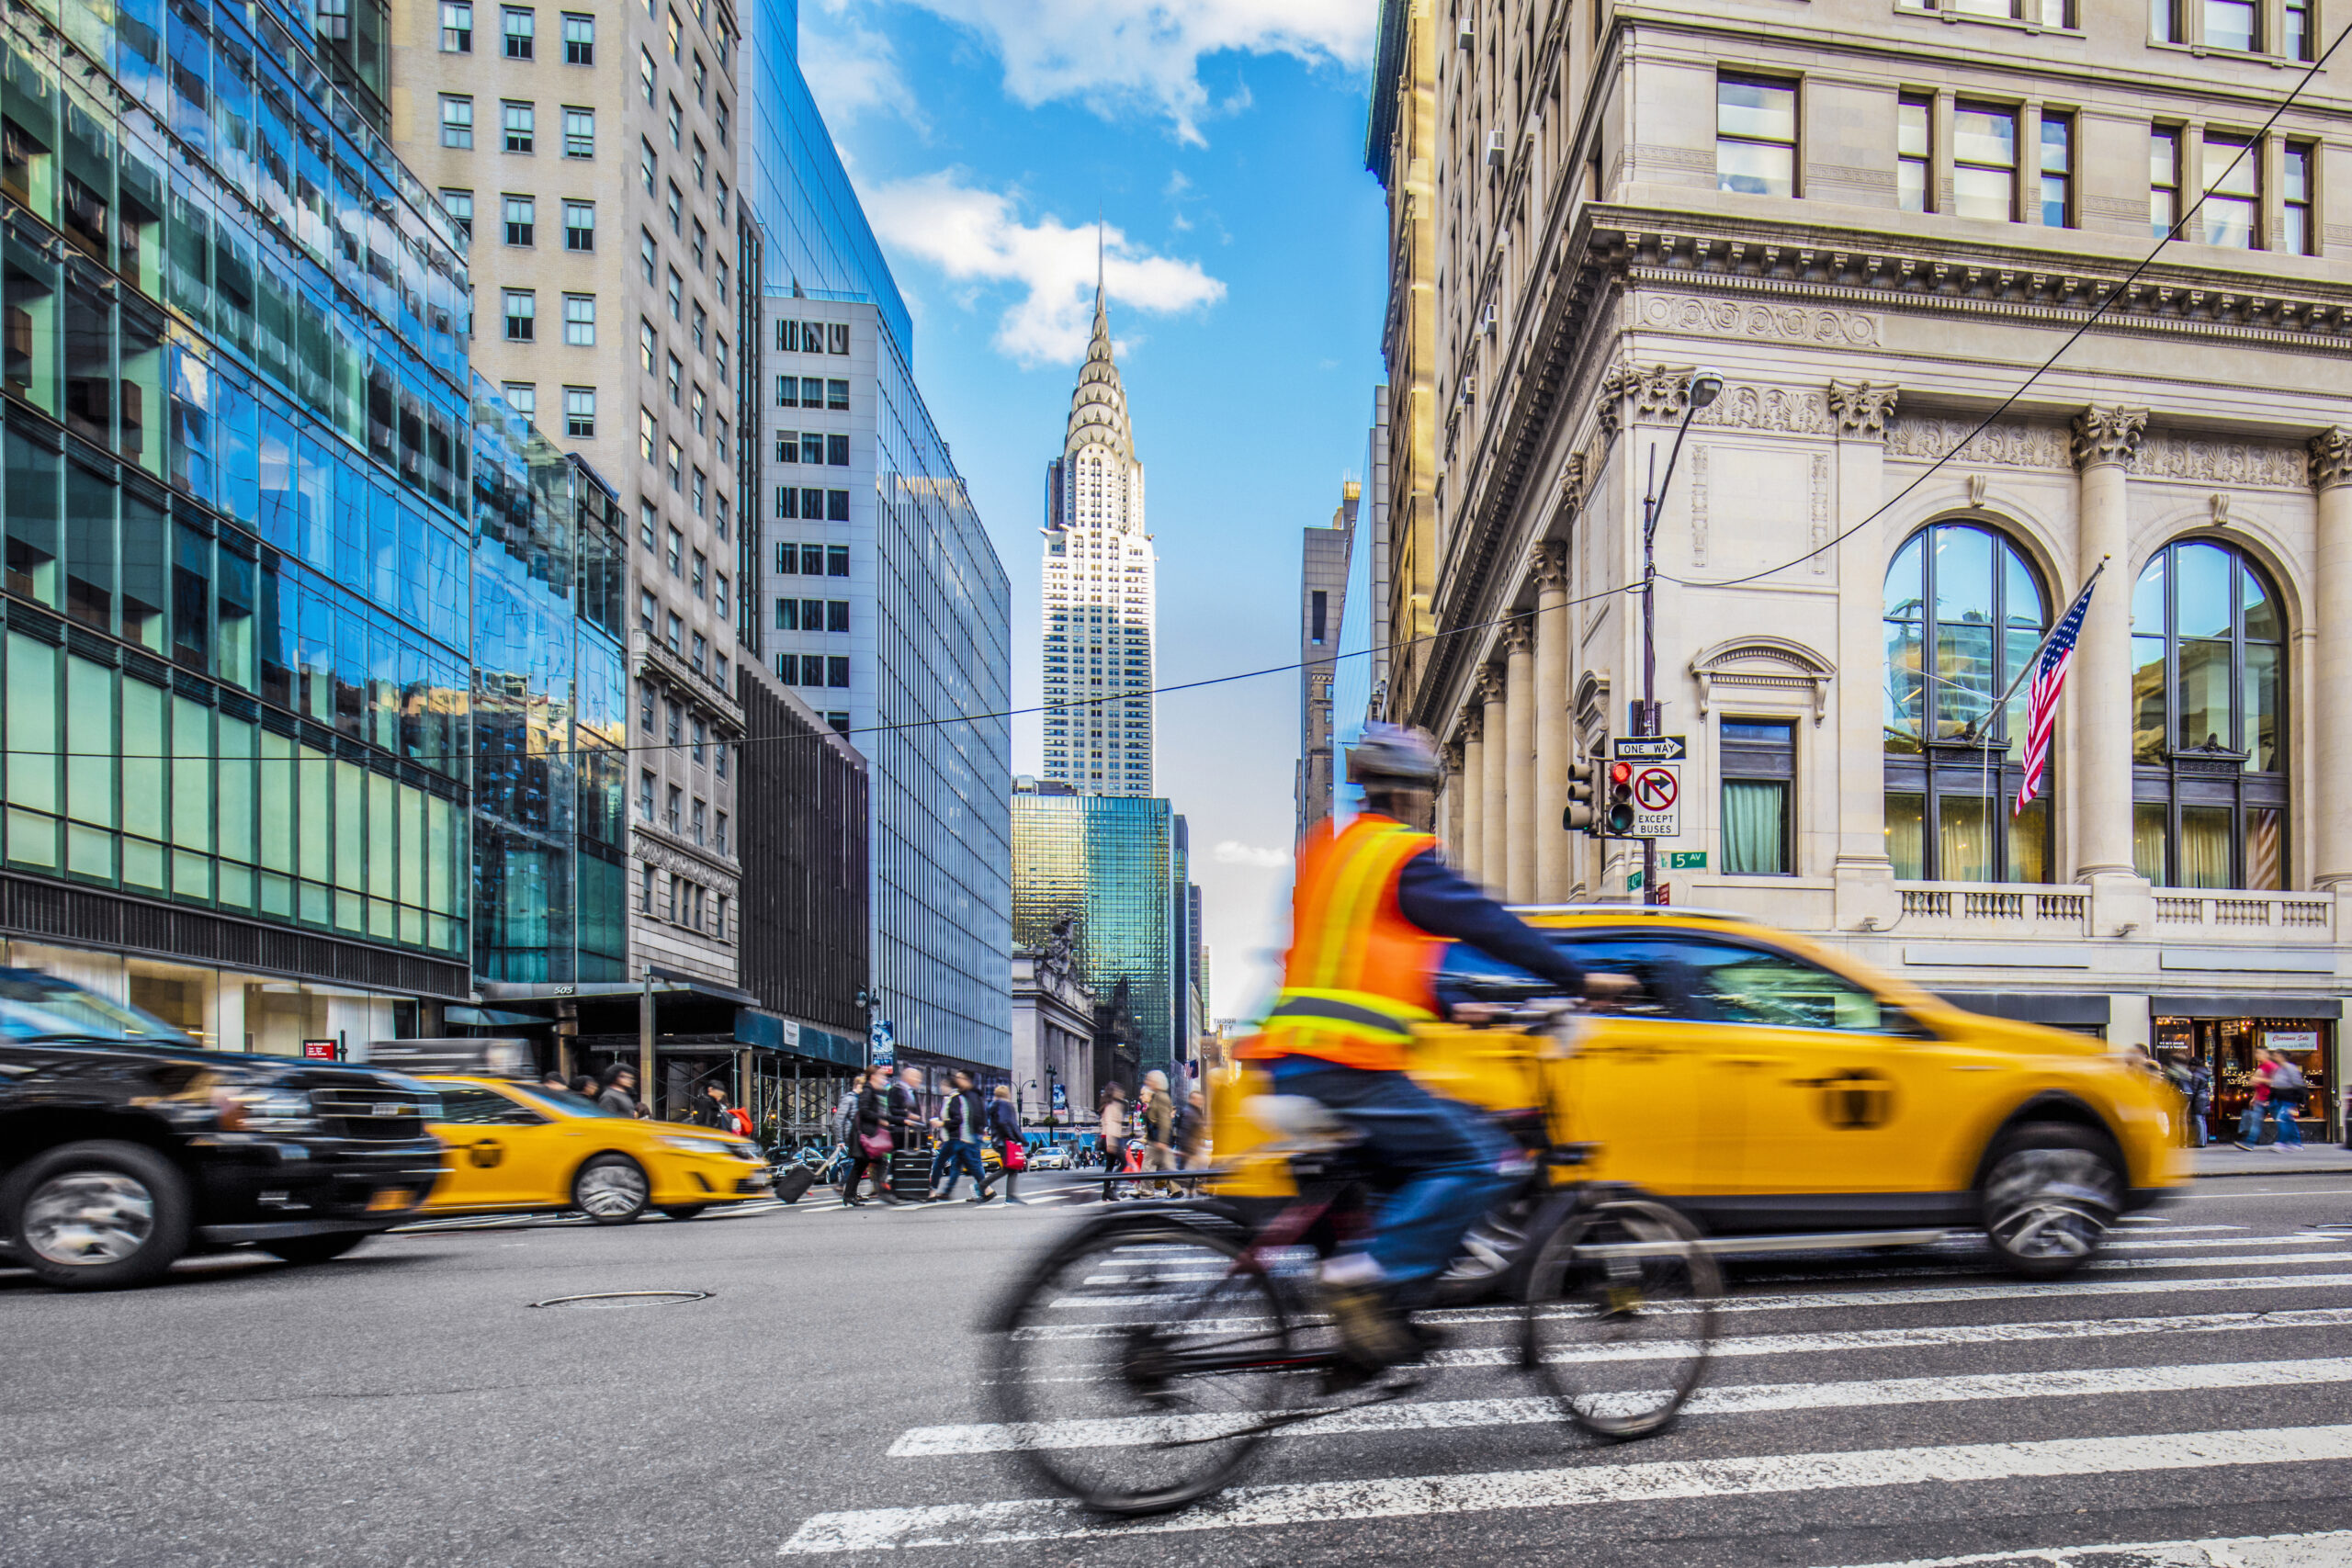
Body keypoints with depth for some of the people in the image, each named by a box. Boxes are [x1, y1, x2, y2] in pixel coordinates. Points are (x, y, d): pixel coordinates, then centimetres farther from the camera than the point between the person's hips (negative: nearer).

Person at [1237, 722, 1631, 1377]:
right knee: (1480, 1158, -6)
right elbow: (1487, 924, -10)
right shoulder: (1402, 856, -5)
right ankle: (1369, 1273, -13)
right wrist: (1579, 979, -6)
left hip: (1293, 1063, 10)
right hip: (1350, 1067, -9)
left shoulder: (1325, 848, 22)